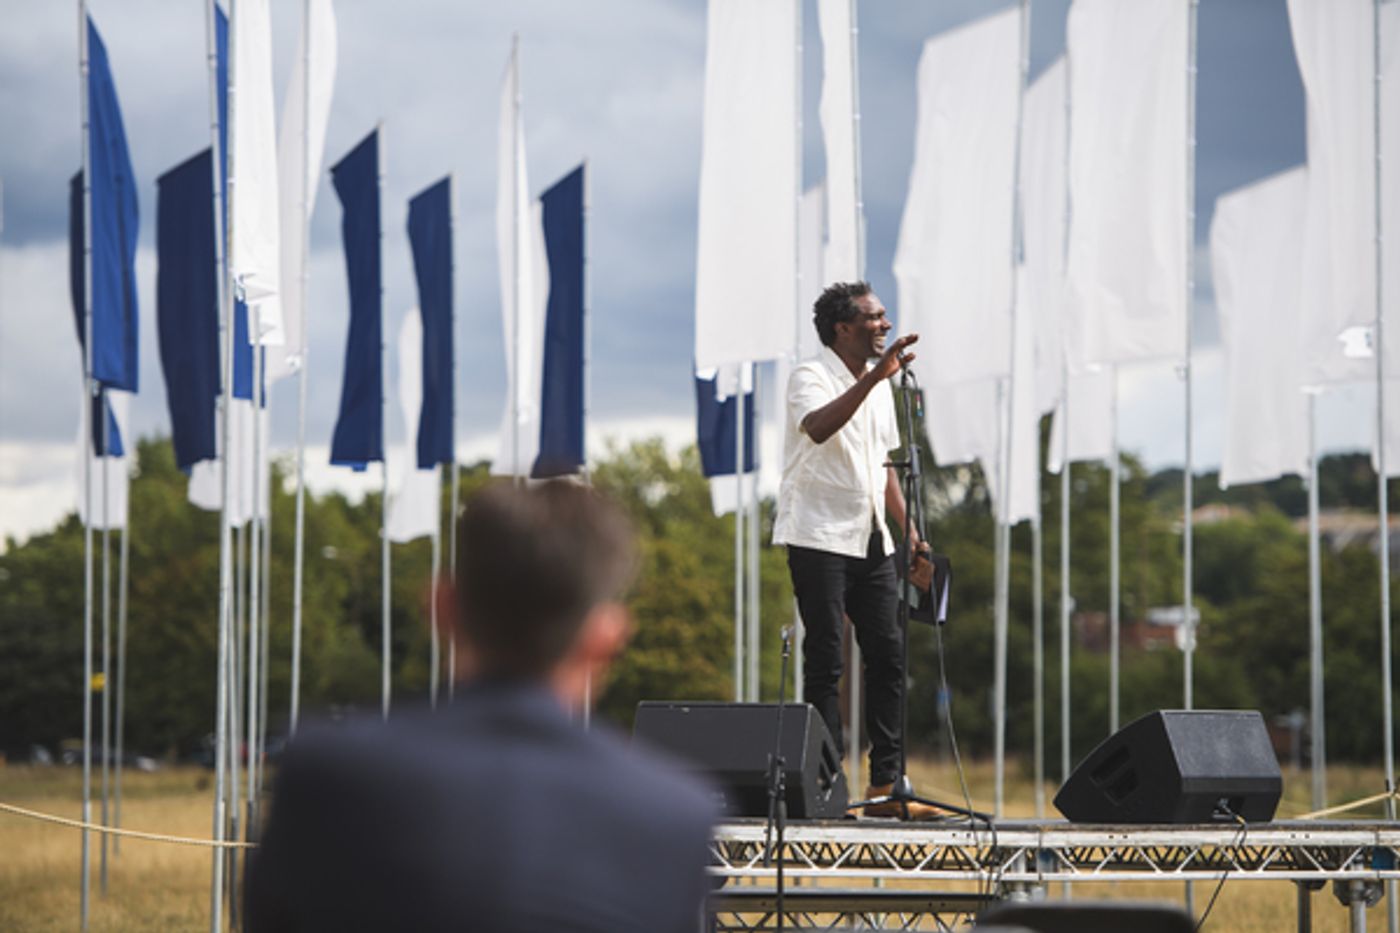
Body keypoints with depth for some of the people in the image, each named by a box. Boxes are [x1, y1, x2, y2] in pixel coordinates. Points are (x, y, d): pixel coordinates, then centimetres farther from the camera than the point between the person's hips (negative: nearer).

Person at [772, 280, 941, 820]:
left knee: (889, 655, 3)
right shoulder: (810, 378, -8)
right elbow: (818, 427, -31)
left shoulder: (878, 386, 16)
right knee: (825, 662, -7)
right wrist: (874, 376, -36)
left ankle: (885, 786, 6)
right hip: (819, 537, -7)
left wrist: (909, 531, 13)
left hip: (870, 540, 8)